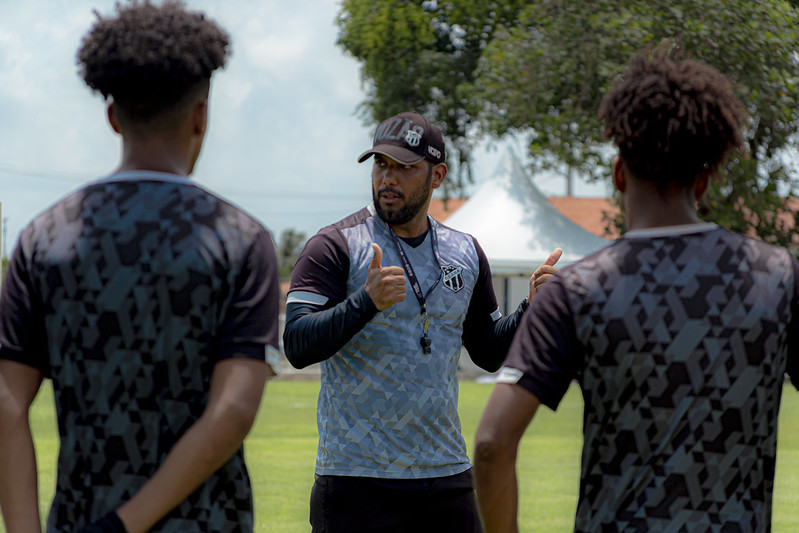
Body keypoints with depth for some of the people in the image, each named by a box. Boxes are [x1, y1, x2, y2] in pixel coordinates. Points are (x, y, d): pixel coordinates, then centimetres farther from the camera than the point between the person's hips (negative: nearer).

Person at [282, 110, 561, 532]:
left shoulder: (465, 253, 12)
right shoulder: (335, 247, -5)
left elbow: (488, 353, 18)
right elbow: (297, 346, -15)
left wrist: (533, 309, 1)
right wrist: (366, 303, -29)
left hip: (447, 476, 5)